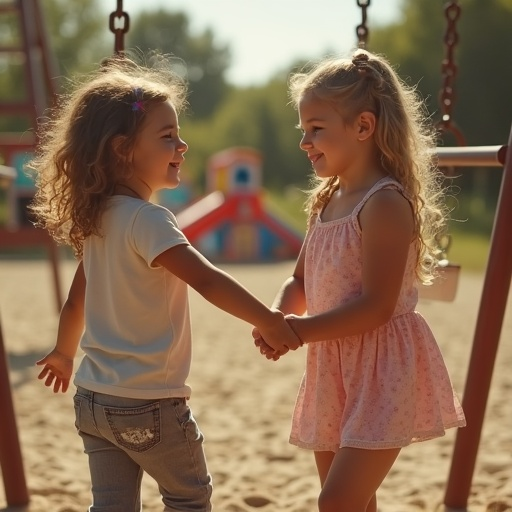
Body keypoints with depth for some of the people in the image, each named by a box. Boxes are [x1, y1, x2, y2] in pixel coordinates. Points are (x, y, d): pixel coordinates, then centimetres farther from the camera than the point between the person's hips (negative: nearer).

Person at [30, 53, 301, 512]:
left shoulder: (97, 219, 7)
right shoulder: (148, 220, -20)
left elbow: (77, 298, 18)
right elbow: (206, 280, -31)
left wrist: (64, 353, 32)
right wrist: (267, 321, -34)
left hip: (94, 399, 8)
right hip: (148, 405, -8)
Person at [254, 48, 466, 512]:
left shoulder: (385, 203, -18)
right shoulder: (325, 202, 9)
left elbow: (376, 307, -22)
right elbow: (300, 283, 16)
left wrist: (301, 330, -17)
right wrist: (277, 317, -5)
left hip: (384, 371, -9)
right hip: (334, 372, 9)